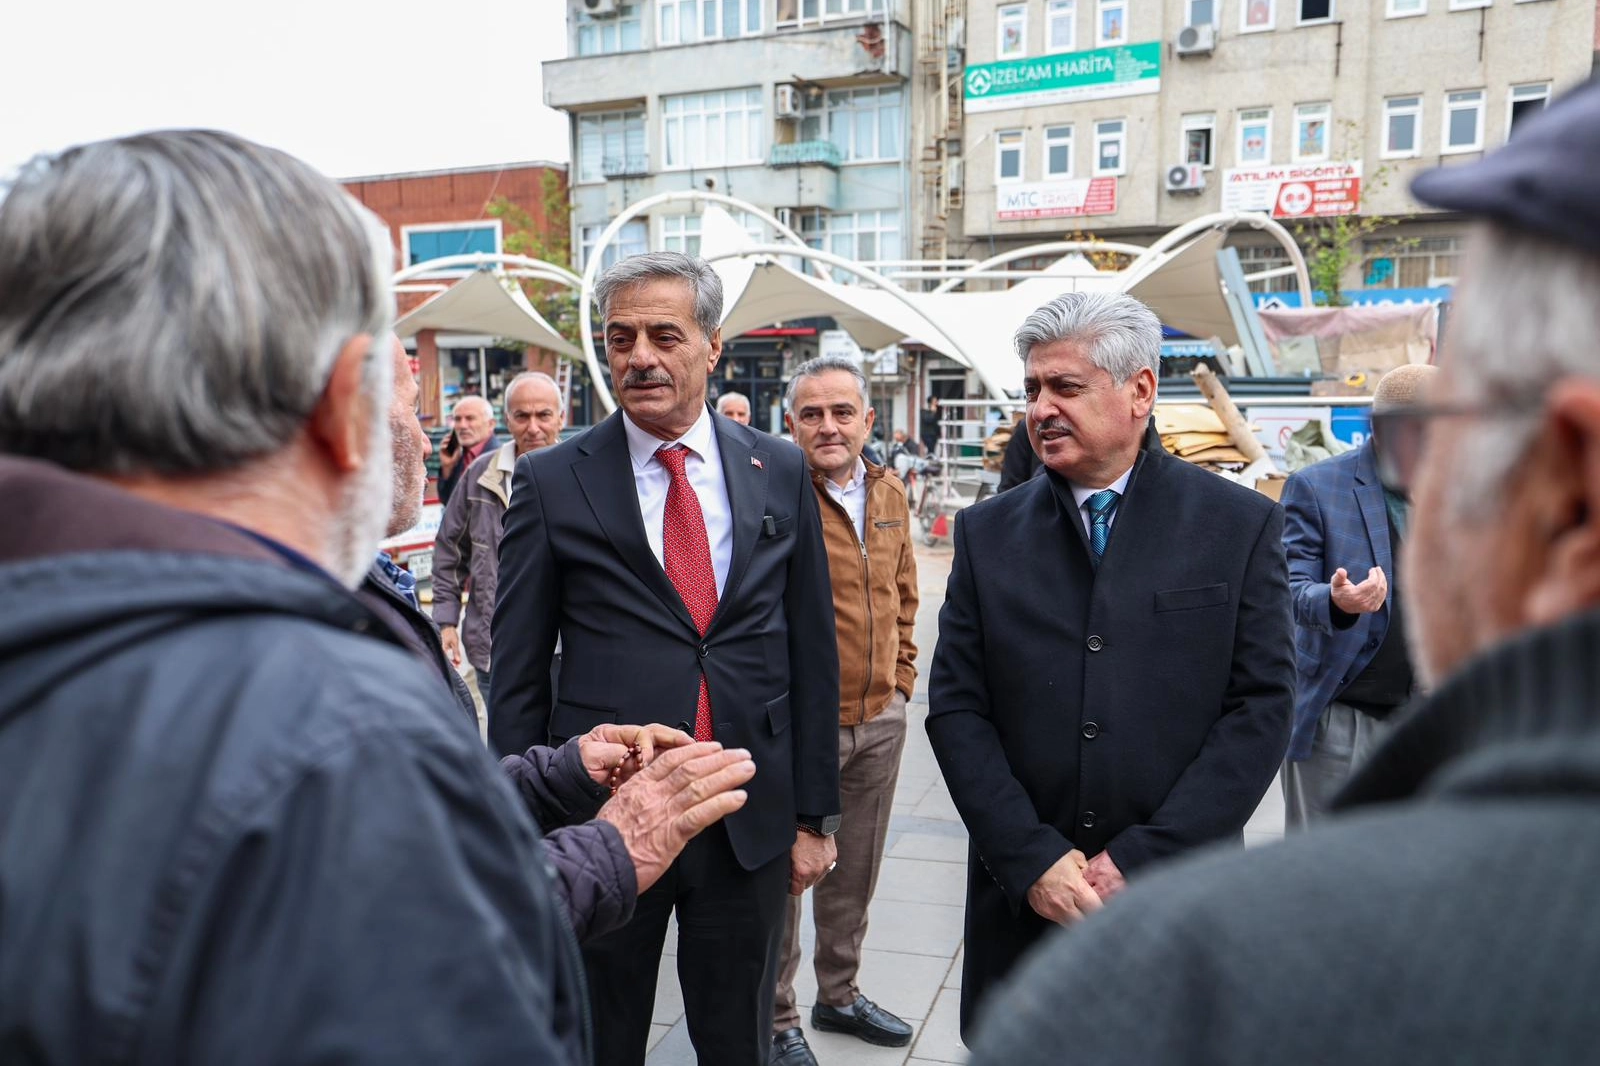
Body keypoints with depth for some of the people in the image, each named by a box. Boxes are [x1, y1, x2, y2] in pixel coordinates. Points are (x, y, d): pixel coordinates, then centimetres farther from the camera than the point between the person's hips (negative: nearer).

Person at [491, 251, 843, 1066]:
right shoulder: (549, 483, -4)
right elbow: (518, 674, -1)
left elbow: (811, 653, 5)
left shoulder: (780, 472, 2)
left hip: (753, 821, 2)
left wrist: (813, 813, 5)